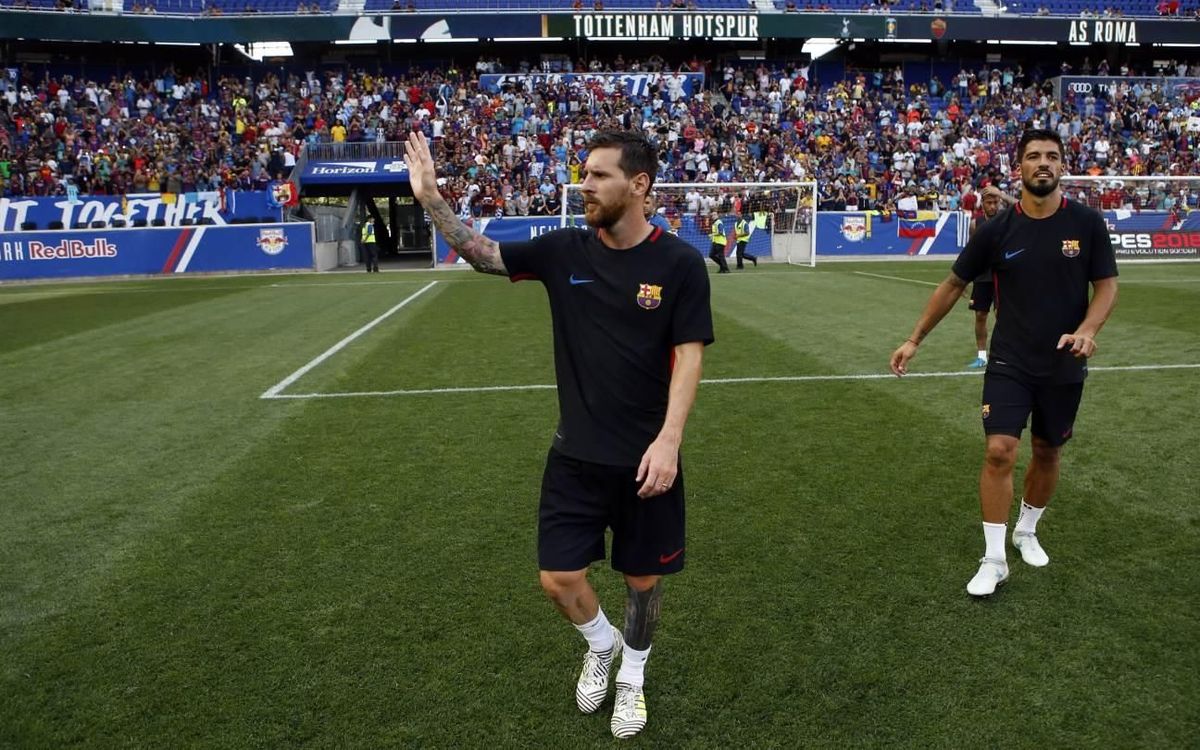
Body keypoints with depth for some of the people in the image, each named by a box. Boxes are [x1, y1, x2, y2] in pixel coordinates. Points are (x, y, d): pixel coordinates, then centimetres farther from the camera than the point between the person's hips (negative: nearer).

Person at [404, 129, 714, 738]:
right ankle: (602, 644, 38)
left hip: (646, 457, -2)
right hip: (576, 454, 2)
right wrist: (430, 198, -13)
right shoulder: (564, 251, -1)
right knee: (558, 578, 4)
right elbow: (482, 254, 1)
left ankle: (632, 676, 41)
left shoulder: (679, 262, -10)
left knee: (643, 579, 13)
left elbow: (689, 355, -11)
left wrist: (668, 441, -19)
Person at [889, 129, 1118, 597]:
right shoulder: (997, 230, -7)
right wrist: (915, 339, 3)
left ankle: (1026, 531, 40)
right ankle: (994, 559, 0)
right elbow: (953, 285, 3)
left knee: (1048, 453, 15)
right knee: (999, 452, -12)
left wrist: (1087, 330, -20)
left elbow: (1106, 285, 0)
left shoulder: (1087, 223, -6)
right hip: (1009, 362, -1)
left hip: (1064, 366, 2)